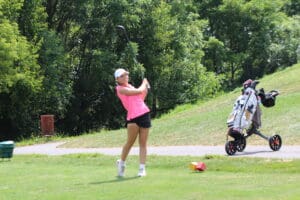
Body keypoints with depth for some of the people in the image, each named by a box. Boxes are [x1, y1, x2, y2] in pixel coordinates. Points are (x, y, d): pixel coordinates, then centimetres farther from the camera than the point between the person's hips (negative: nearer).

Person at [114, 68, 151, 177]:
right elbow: (139, 91, -10)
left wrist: (145, 87, 15)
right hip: (133, 117, -6)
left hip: (144, 114, 6)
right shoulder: (120, 89, -6)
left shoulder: (130, 86, 19)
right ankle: (121, 163, 11)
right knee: (130, 142, -10)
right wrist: (144, 83, 8)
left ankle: (142, 168, 0)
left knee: (143, 143, 1)